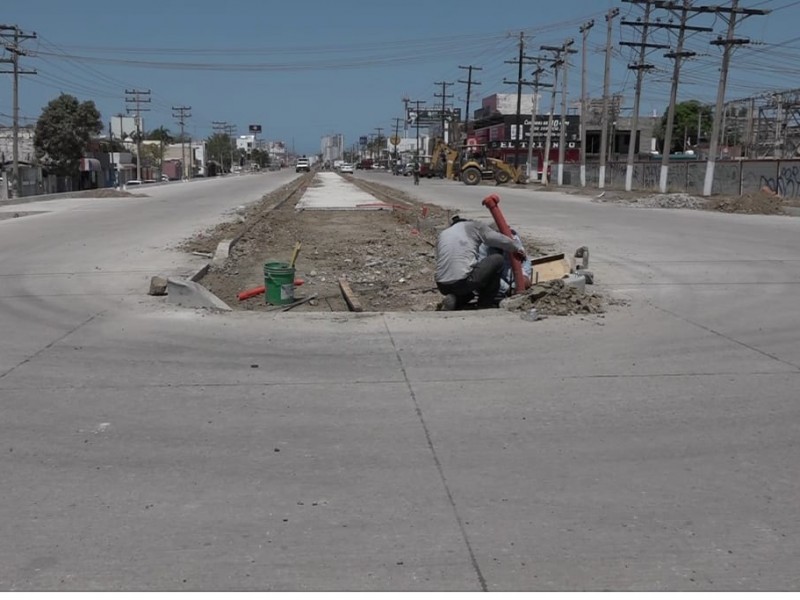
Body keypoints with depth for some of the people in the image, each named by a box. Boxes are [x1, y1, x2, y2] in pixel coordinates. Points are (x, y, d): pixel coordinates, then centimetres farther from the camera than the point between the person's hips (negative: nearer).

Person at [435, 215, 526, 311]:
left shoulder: (442, 235, 27)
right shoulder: (474, 226, 13)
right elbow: (500, 240, 6)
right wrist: (518, 249, 24)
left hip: (443, 287, 6)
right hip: (463, 281, -6)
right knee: (497, 259, 15)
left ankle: (453, 300, 6)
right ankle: (485, 304, 15)